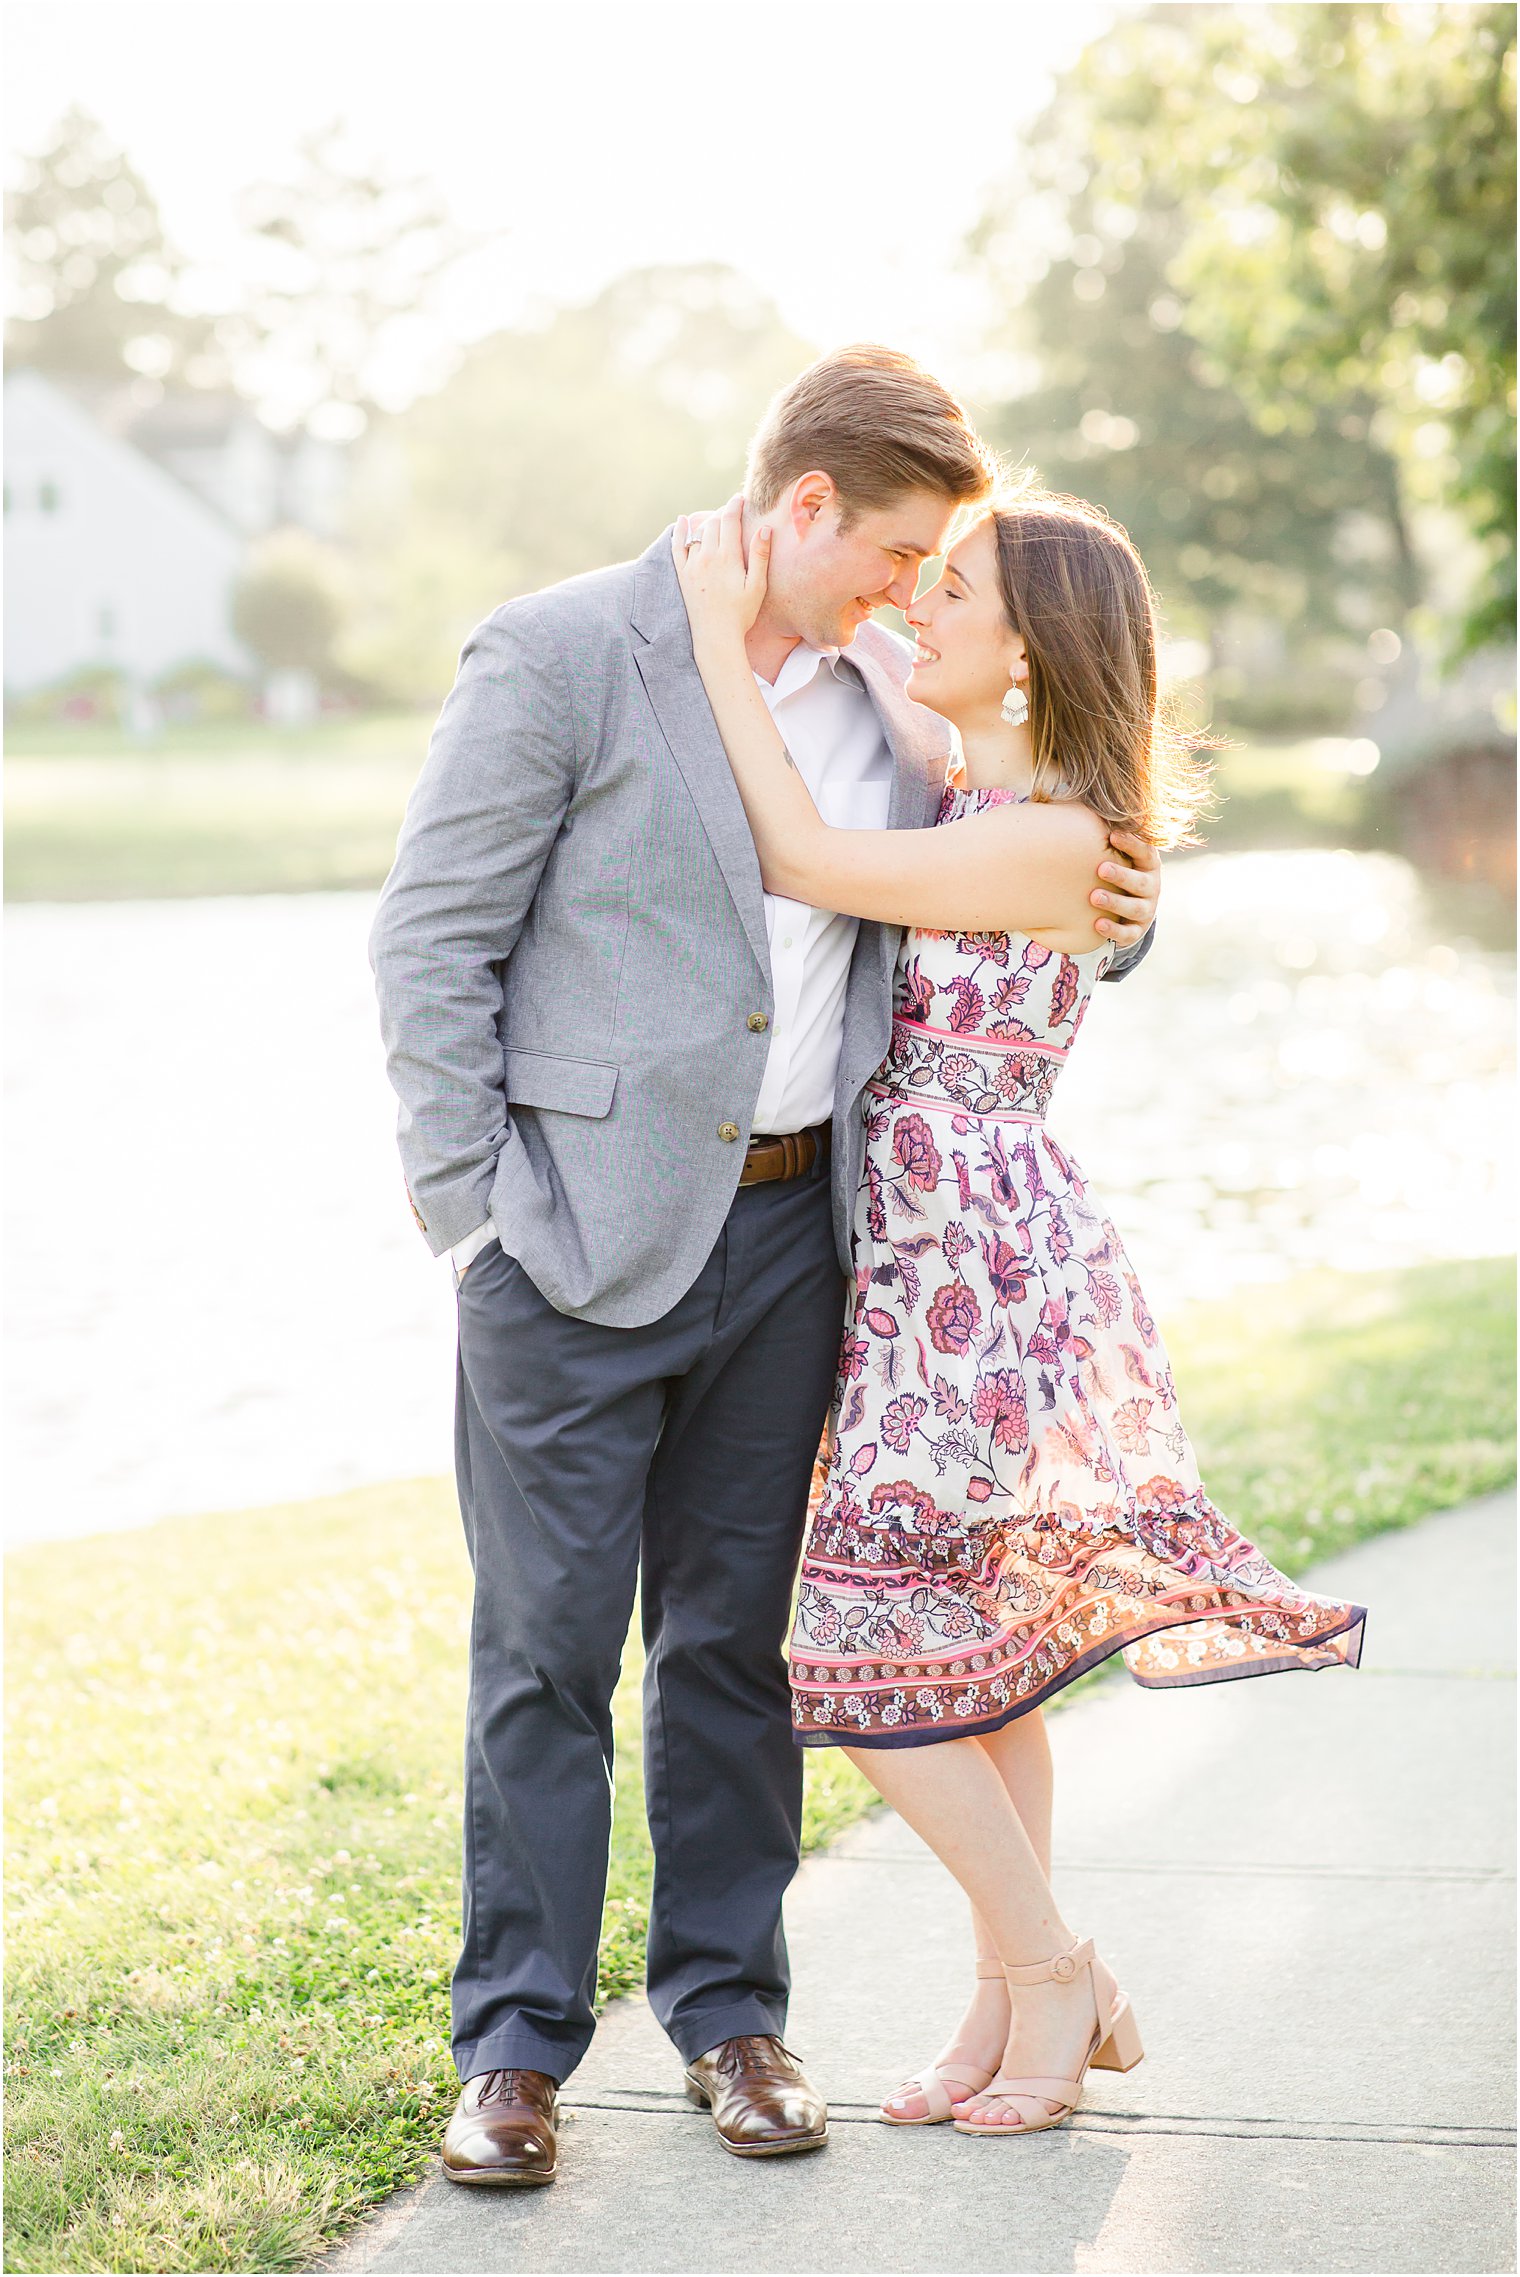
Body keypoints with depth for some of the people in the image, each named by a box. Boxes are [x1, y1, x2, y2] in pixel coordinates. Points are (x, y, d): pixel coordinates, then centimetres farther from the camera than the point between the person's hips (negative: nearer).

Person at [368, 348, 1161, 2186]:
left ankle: (726, 2005, 23)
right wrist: (478, 1210, -11)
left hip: (787, 1229, 5)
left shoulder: (890, 707, 10)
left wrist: (1109, 909, -2)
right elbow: (431, 944, -8)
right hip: (583, 1234, -5)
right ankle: (516, 2044, 11)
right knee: (547, 1644, 1)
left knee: (736, 1636, 11)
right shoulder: (555, 657, -8)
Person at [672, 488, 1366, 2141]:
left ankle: (1053, 1971, 10)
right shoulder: (949, 805, 11)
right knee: (972, 1642, 12)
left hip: (987, 1268, -9)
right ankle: (1013, 2003, 22)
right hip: (930, 1266, 9)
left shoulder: (1055, 839, -16)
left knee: (868, 1648, -5)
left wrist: (725, 645, -15)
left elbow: (808, 867, -19)